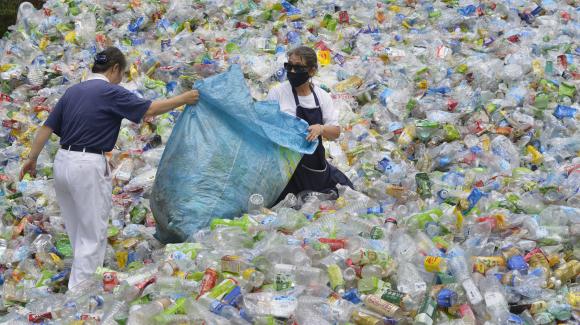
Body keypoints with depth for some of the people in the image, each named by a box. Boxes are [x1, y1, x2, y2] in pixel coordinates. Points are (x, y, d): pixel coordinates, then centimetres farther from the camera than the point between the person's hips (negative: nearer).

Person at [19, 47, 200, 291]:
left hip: (63, 162, 8)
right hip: (89, 166, -8)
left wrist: (32, 158, 20)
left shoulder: (73, 90, 13)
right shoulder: (110, 92, -8)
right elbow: (150, 109, -8)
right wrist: (184, 98, 3)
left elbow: (47, 127, 13)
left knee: (77, 232, 19)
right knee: (93, 236, -1)